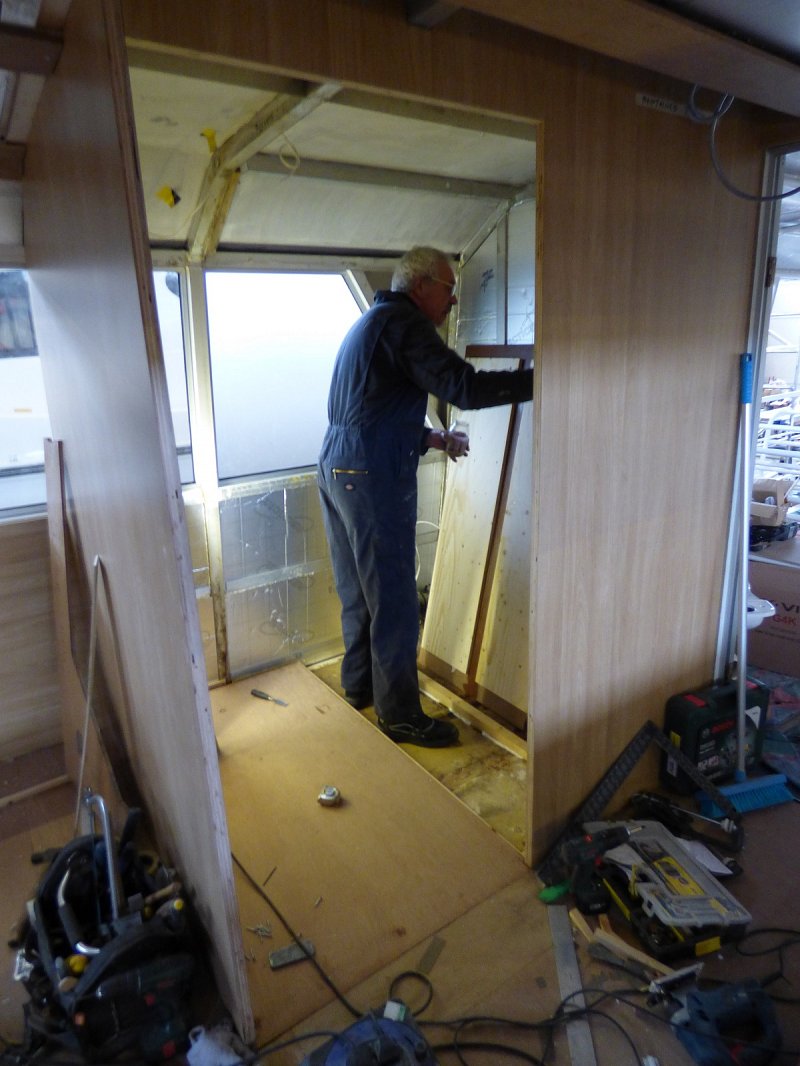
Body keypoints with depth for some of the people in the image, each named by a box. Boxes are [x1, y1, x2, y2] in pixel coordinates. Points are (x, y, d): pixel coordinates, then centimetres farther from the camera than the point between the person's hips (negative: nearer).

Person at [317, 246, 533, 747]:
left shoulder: (372, 322, 22)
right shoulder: (404, 323, -10)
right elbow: (464, 386, -22)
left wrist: (431, 438, 17)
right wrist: (538, 379, -16)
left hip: (336, 467, 10)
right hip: (374, 476, -10)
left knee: (357, 588, 18)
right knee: (394, 598, -2)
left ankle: (360, 686, 33)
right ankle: (400, 715, 10)